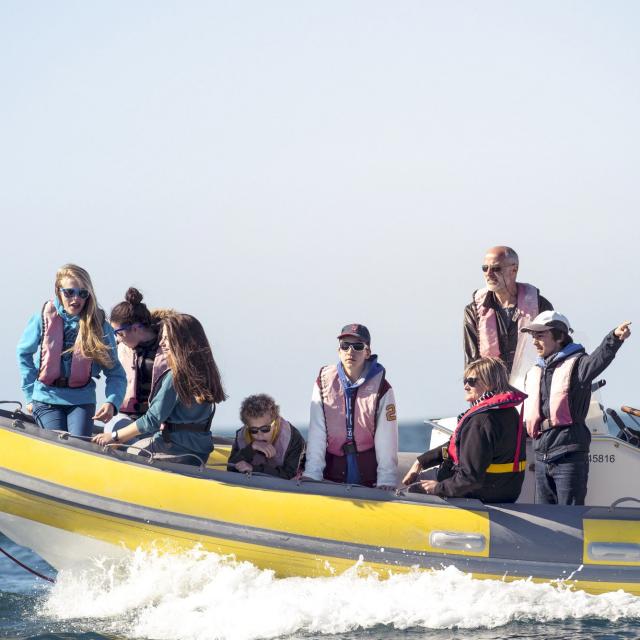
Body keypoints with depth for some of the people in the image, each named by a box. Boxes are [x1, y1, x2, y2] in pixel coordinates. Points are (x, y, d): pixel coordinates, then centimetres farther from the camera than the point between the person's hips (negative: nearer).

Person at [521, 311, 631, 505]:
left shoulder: (575, 364, -6)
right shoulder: (533, 373, 17)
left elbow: (599, 359, -28)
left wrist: (615, 338, -46)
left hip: (569, 455, -7)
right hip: (542, 457, 7)